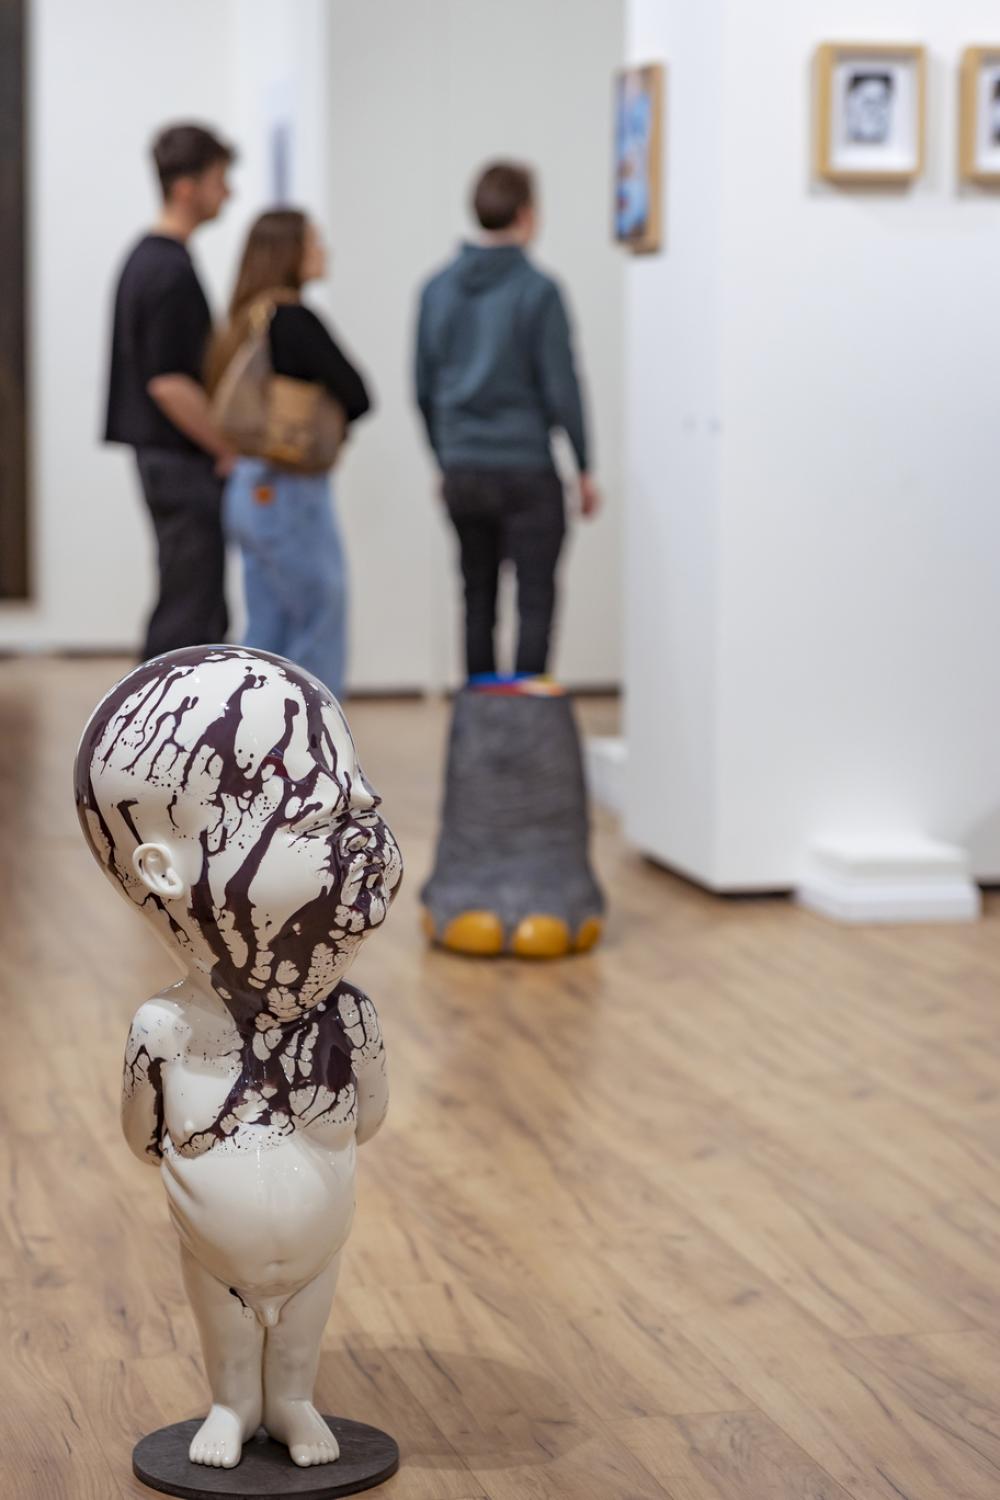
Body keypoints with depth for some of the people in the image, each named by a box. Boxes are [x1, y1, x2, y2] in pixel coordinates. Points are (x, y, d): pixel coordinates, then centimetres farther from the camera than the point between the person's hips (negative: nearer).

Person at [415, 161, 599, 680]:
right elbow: (561, 387, -9)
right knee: (535, 600, 0)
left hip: (463, 473, 5)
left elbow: (423, 388, 10)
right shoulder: (537, 291, -11)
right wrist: (584, 468, 0)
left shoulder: (437, 289, 6)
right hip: (526, 471, -5)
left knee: (478, 599, 13)